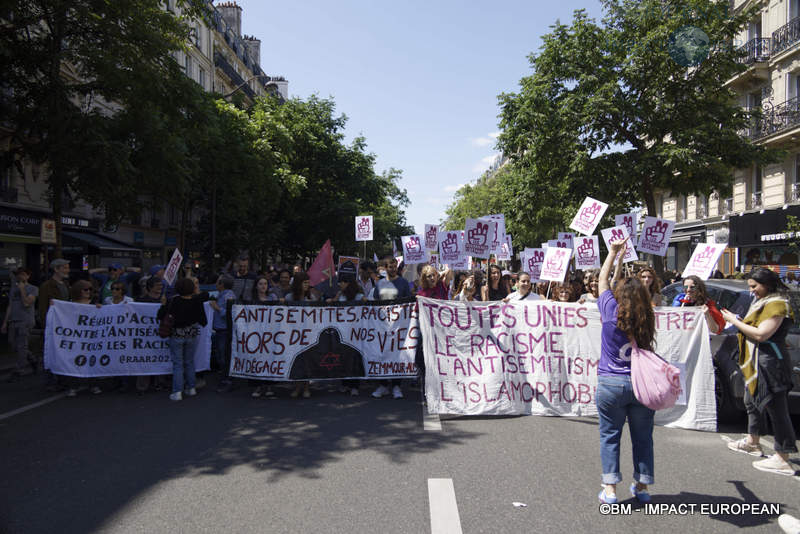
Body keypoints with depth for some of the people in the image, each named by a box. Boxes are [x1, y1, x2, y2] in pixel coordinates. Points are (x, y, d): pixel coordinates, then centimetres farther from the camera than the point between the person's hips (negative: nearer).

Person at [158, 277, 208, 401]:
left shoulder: (174, 301, -14)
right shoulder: (197, 302, -11)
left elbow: (160, 316, -8)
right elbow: (203, 322, -7)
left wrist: (164, 304, 8)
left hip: (176, 335, -2)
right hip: (192, 335, 2)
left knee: (177, 363, 4)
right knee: (189, 362, 16)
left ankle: (177, 392, 3)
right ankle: (191, 388, 22)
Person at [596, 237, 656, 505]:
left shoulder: (611, 311, -9)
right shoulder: (648, 319, -5)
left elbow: (602, 280, 4)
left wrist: (612, 252, 15)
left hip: (611, 383, -2)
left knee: (610, 435, 8)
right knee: (642, 436, 14)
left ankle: (610, 489, 9)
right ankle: (642, 486, 24)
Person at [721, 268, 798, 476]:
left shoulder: (777, 304, -14)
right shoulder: (762, 302, 16)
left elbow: (761, 334, -22)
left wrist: (735, 321, -14)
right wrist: (737, 322, 3)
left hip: (770, 361, -11)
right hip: (756, 361, 11)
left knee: (776, 408, -8)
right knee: (752, 400, 22)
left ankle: (782, 460, -4)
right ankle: (752, 442, 38)